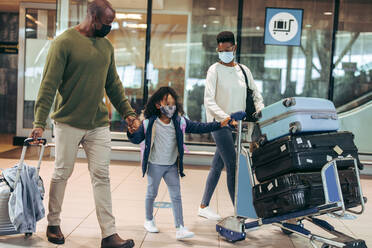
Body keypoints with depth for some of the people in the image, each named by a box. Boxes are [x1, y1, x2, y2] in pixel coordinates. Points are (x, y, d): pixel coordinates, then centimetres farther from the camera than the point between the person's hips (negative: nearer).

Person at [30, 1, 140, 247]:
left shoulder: (106, 46, 11)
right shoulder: (65, 42, -8)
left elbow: (113, 85, 17)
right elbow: (49, 84, -12)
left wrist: (128, 112, 10)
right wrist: (39, 122, -17)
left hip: (99, 124, 5)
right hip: (69, 123, -4)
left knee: (101, 176, 2)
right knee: (62, 174, 8)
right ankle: (53, 224, 28)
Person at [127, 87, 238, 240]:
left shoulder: (180, 122, -3)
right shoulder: (149, 123, -10)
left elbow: (199, 128, -3)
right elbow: (137, 139, -3)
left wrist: (220, 124, -11)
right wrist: (132, 131, -26)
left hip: (172, 166, 3)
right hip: (155, 165, -2)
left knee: (176, 196, 1)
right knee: (152, 194, 13)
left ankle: (180, 229, 3)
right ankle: (149, 220, 34)